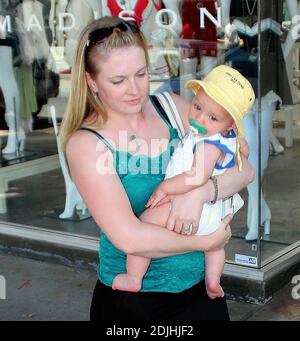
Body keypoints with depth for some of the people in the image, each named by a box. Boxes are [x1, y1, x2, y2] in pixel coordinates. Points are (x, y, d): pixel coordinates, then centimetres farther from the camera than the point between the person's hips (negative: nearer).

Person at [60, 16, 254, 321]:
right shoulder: (85, 144, -14)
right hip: (130, 300, -3)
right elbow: (129, 238, -22)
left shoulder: (173, 107, -3)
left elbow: (244, 169, -5)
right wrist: (207, 241, -16)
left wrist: (200, 192, -23)